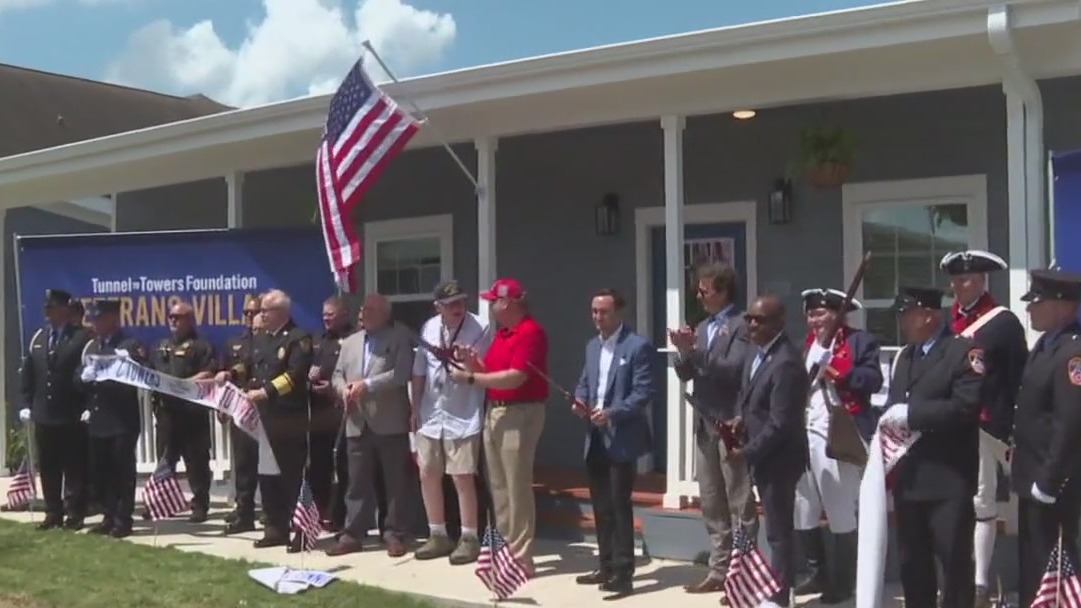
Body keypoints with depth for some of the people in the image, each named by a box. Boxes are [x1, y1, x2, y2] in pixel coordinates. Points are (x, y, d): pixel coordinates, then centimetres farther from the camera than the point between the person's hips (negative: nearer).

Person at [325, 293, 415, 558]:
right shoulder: (350, 342, 18)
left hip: (390, 422, -5)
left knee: (396, 482, 2)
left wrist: (368, 385, -18)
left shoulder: (399, 338, -1)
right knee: (357, 482, 8)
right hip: (357, 423, 5)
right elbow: (337, 374, 17)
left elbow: (401, 373, -14)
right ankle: (353, 534, 14)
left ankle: (395, 535, 10)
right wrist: (343, 389, -6)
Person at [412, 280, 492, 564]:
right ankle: (438, 535, 23)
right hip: (431, 414, 6)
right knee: (427, 475, 10)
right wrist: (415, 408, 8)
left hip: (463, 416, -5)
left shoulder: (480, 328, -11)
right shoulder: (429, 328, 5)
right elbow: (419, 371, 9)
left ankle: (469, 539, 9)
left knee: (462, 478, -4)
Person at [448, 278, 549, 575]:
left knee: (517, 487, -6)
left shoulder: (531, 332, -14)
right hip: (493, 412, 10)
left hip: (520, 414, -10)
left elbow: (516, 377, -22)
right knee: (498, 486, 12)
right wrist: (473, 362, -1)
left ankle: (522, 556, 0)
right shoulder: (501, 333, 17)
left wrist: (470, 378, -18)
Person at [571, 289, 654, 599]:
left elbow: (644, 392, -16)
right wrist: (580, 400, 1)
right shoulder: (592, 345, 15)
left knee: (619, 505, -5)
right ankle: (606, 566, 24)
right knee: (601, 505, 14)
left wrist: (612, 413, -25)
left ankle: (623, 572, 2)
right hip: (595, 437, 8)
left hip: (621, 438, -8)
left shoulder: (638, 346, -10)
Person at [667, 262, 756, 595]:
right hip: (704, 426, 8)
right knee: (711, 504, 12)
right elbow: (685, 373, 10)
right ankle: (718, 570, 20)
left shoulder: (741, 326, -9)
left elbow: (734, 369, -19)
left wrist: (696, 351, -23)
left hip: (731, 426, -8)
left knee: (740, 504, 1)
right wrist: (684, 352, -8)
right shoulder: (702, 328, 14)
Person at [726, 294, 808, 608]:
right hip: (763, 455, 10)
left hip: (778, 457, -10)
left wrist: (746, 452, -17)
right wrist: (742, 418, 2)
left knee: (779, 531, 2)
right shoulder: (756, 353, 8)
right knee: (776, 527, 19)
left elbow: (780, 423, -25)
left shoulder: (786, 363, -24)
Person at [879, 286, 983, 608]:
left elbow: (967, 406, -19)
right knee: (912, 560, 14)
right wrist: (890, 417, -1)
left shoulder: (965, 351, -8)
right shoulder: (904, 356, 18)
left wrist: (911, 413, -19)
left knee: (954, 559, 0)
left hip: (948, 478, -7)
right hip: (908, 476, 8)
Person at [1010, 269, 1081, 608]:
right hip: (1033, 479, 10)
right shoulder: (1047, 344, 11)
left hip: (1052, 486, -9)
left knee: (1052, 565, 1)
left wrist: (1048, 482, -22)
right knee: (1032, 564, 19)